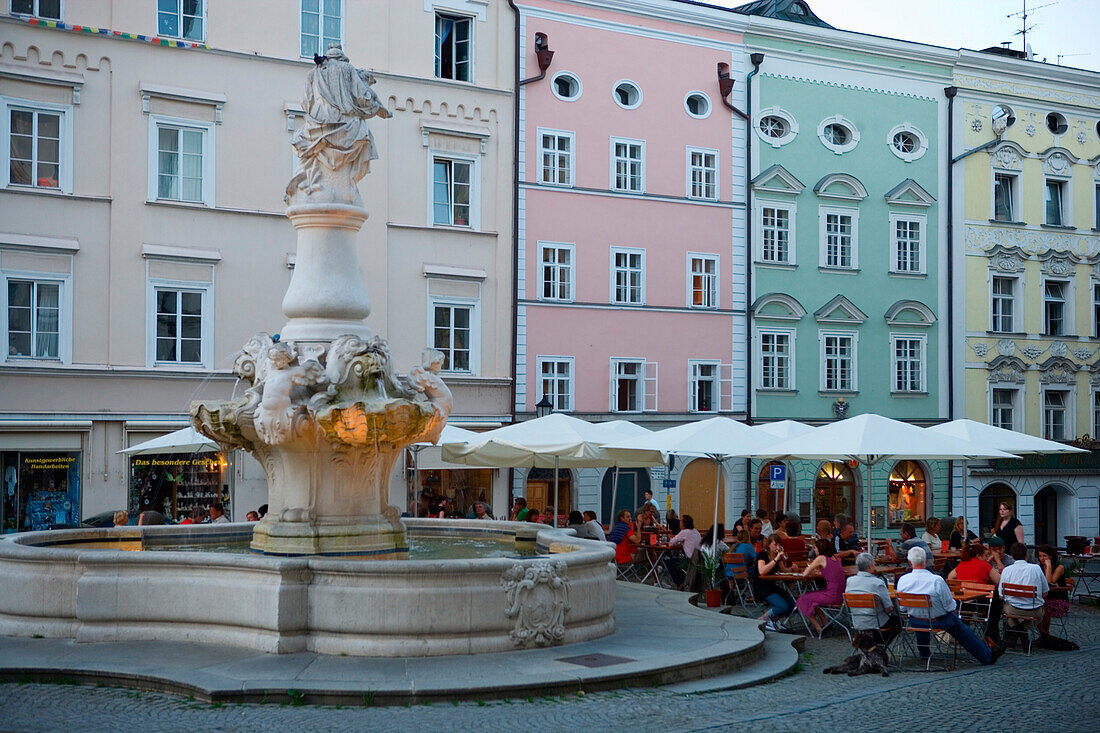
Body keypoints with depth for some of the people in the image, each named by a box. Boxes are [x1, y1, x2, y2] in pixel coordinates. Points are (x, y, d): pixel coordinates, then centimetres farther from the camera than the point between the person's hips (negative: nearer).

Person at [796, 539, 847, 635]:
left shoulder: (821, 558, -8)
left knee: (803, 600, 10)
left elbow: (805, 574, -7)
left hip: (832, 596, -8)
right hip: (841, 596, 8)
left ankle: (819, 629, 12)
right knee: (813, 596, 28)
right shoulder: (835, 558, 13)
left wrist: (809, 572, 14)